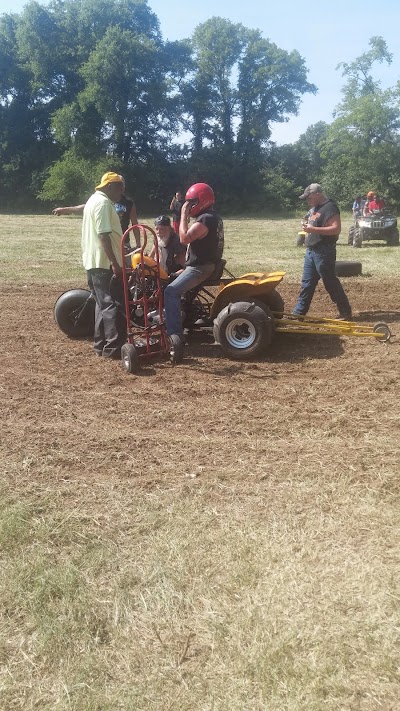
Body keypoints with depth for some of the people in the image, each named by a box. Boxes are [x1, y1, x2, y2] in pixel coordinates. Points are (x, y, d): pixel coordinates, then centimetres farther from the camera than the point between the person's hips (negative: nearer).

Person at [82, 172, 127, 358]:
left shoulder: (94, 200, 21)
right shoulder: (103, 203, -13)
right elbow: (104, 235, -22)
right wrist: (115, 263, -25)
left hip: (94, 261, 11)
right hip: (103, 262, -11)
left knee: (103, 304, 14)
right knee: (112, 305, -11)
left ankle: (101, 344, 17)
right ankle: (114, 347, -11)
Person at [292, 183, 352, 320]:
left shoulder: (329, 208, -14)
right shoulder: (315, 208, 16)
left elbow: (336, 229, -24)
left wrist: (313, 229, -26)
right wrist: (307, 227, 10)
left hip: (324, 252, -9)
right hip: (311, 251, 9)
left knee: (330, 282, -3)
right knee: (307, 282, 10)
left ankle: (345, 311, 8)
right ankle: (299, 312, 14)